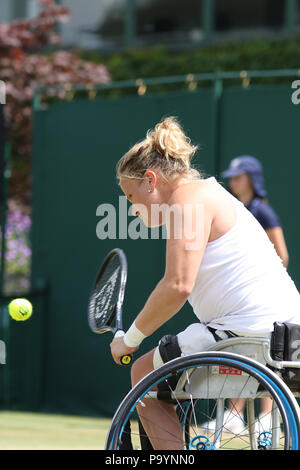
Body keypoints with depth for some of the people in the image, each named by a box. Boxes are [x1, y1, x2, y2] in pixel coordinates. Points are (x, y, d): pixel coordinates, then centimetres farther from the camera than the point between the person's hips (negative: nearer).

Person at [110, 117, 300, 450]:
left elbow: (178, 286, -18)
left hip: (249, 331, -10)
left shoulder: (188, 196, -8)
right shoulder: (209, 195, 24)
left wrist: (131, 338, -6)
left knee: (144, 375, 3)